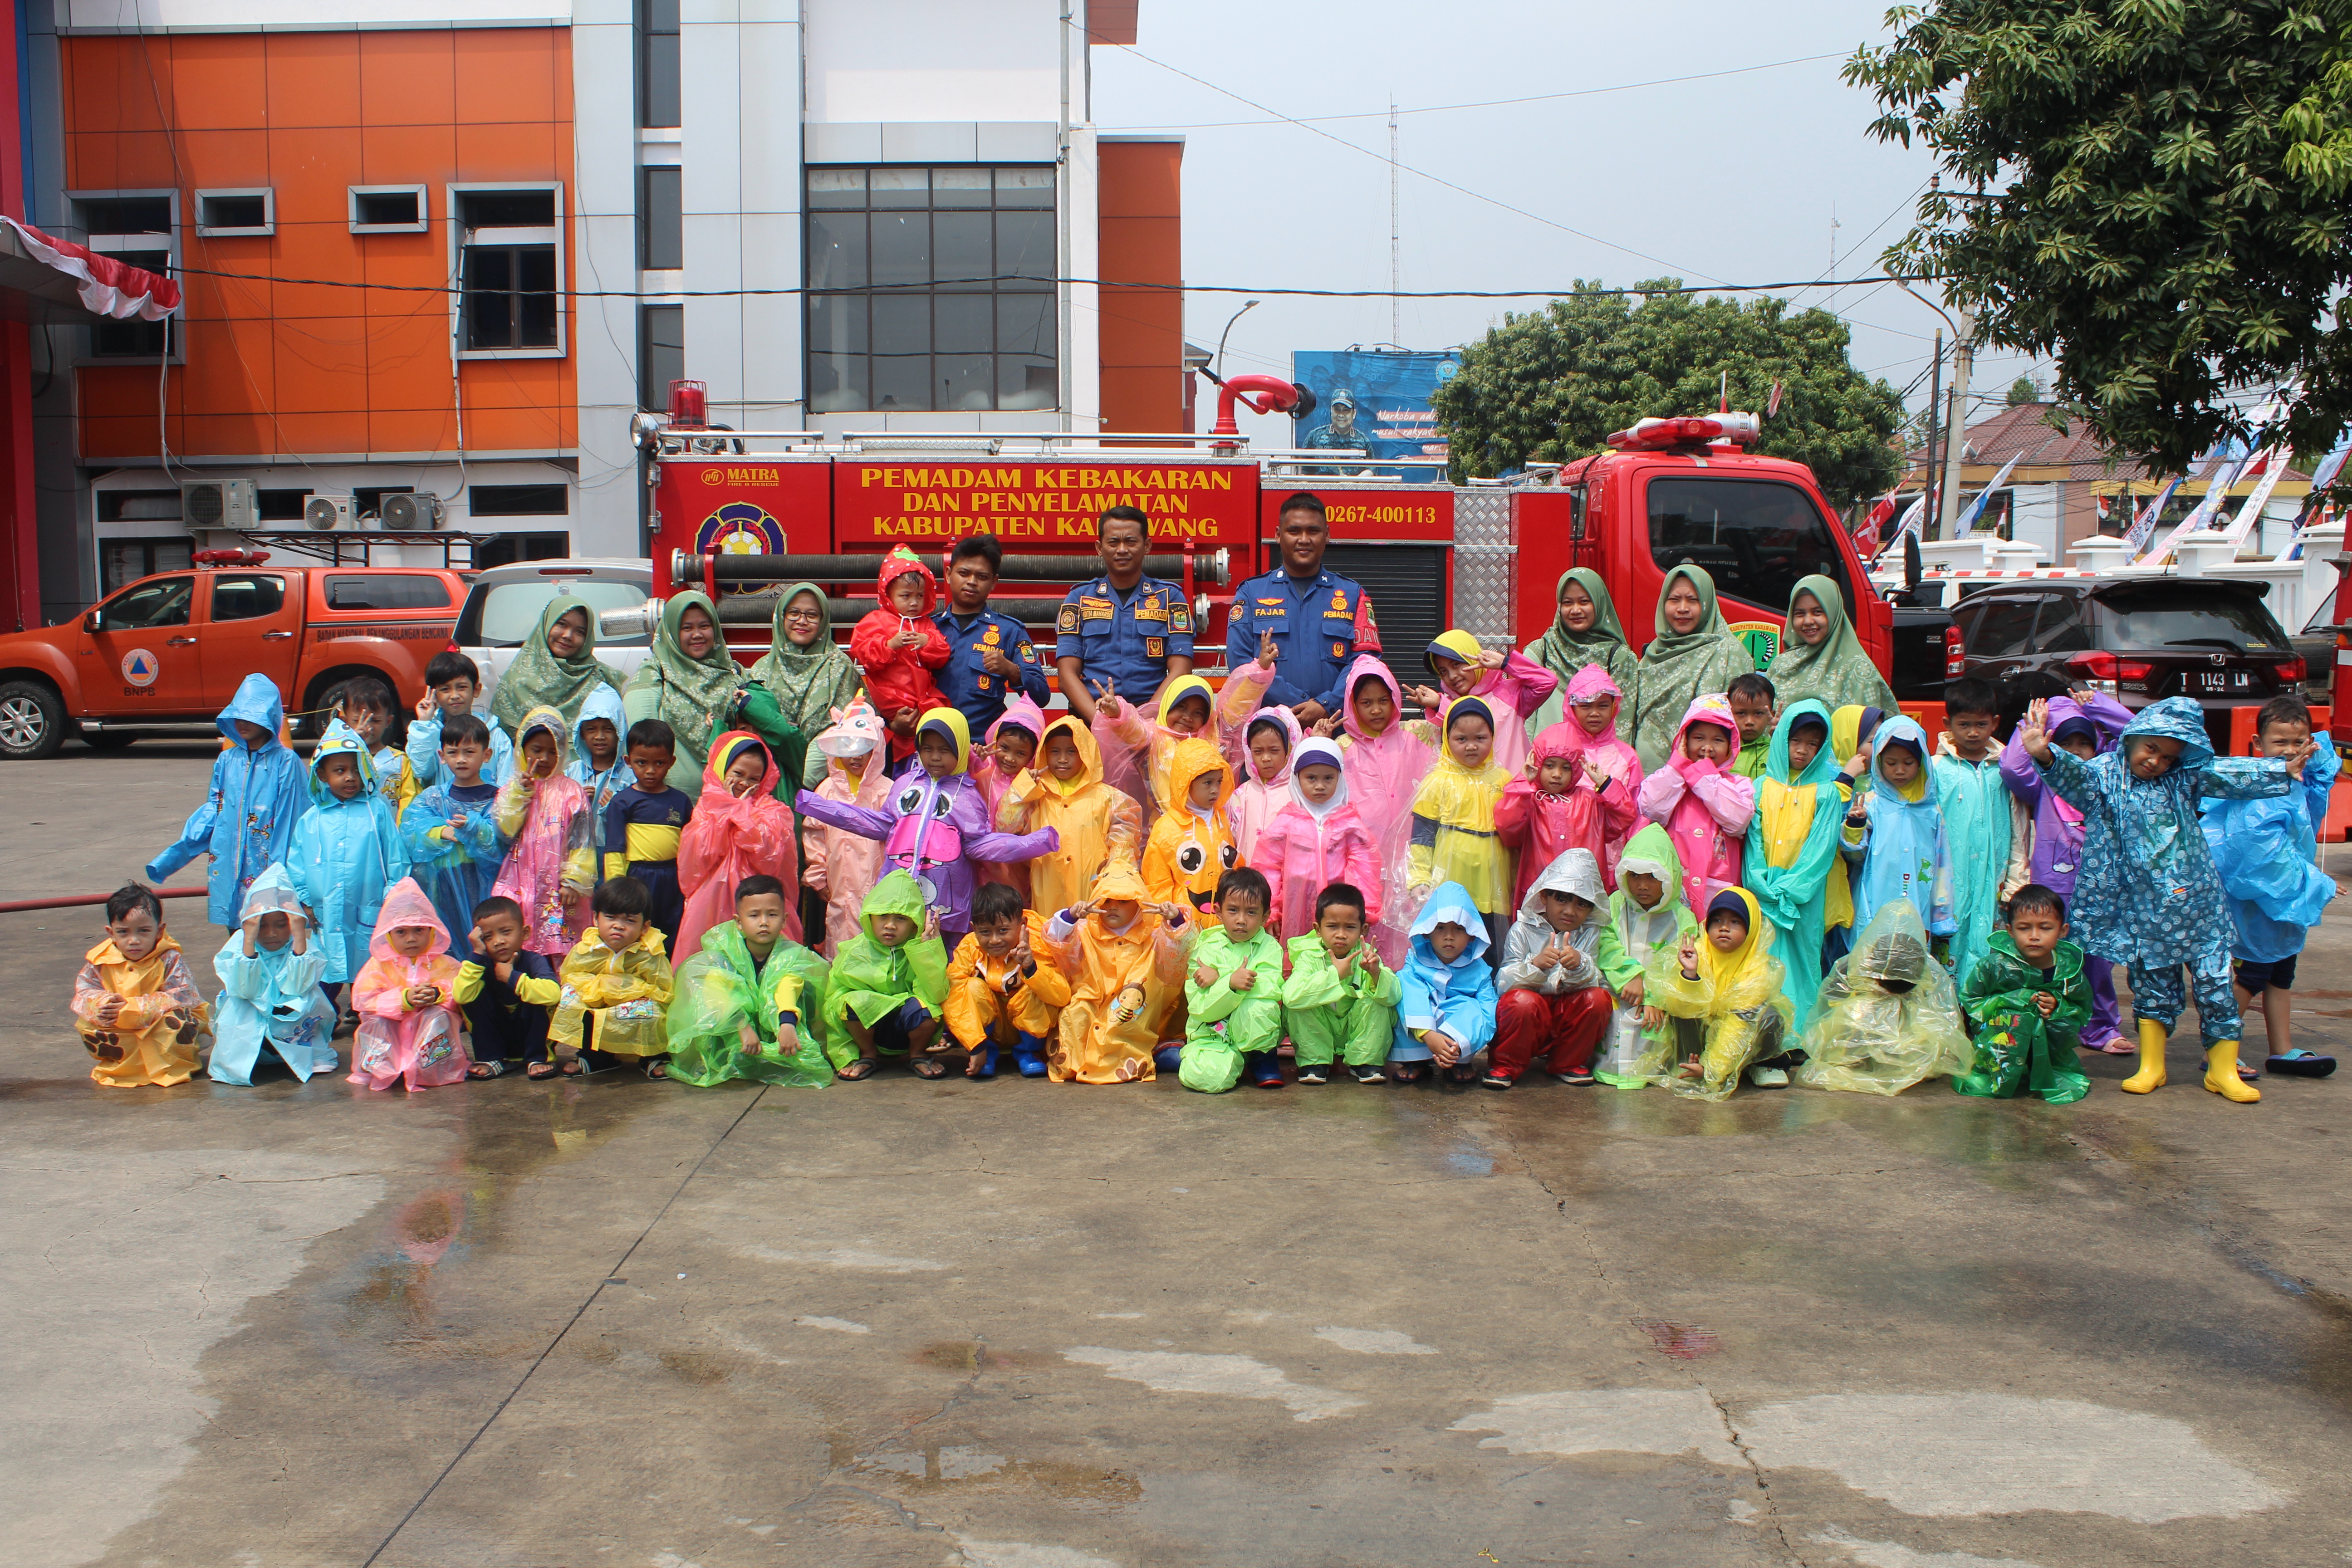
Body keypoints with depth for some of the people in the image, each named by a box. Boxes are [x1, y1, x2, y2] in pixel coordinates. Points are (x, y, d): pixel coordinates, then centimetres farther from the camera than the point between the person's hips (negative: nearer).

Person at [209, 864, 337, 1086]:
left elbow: (297, 987, -27)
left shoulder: (303, 945, -10)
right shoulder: (238, 944, -10)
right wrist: (249, 941, -34)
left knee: (314, 1000, -26)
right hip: (246, 1024, 0)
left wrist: (300, 937, -32)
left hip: (291, 1024, 0)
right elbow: (244, 990, -25)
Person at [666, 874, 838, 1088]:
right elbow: (720, 994, -30)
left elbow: (788, 988, -33)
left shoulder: (791, 955, -12)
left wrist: (788, 1024, -53)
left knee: (807, 989, -23)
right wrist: (743, 1028, -47)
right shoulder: (724, 953, -12)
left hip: (775, 1028, 0)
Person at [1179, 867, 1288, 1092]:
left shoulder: (1269, 947, -1)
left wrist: (1219, 979, -22)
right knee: (1205, 1077, -32)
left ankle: (1262, 1059, -2)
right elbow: (1200, 1008, -12)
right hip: (1212, 1034, 0)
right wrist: (1231, 983, -32)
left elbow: (1273, 989, -21)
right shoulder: (1207, 949, -3)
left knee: (1260, 1006, -33)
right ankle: (1235, 1061, 5)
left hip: (1256, 1034, 0)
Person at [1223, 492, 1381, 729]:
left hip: (1336, 726, 1)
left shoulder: (1353, 594, 17)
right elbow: (1240, 661, 2)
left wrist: (1326, 706, -12)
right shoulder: (1251, 593, 14)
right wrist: (1297, 706, -9)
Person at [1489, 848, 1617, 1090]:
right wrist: (1536, 965, -35)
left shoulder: (1590, 934, 4)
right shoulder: (1523, 930, -5)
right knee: (1522, 1000, -33)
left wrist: (1579, 966, -33)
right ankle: (1506, 1066, -8)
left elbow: (1592, 982, -10)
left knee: (1598, 998, -21)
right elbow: (1504, 981, -16)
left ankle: (1569, 1063, 1)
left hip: (1569, 1019, 4)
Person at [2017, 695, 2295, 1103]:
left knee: (2215, 984, 3)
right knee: (2152, 987, 9)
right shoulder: (2107, 775, -6)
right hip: (2144, 912, -1)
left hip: (2197, 905, 1)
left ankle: (2223, 1070, 16)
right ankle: (2151, 1066, 24)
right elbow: (2077, 775, -25)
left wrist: (2288, 769, -12)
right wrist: (2046, 755, -45)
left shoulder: (2186, 778, 3)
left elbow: (2239, 776, -1)